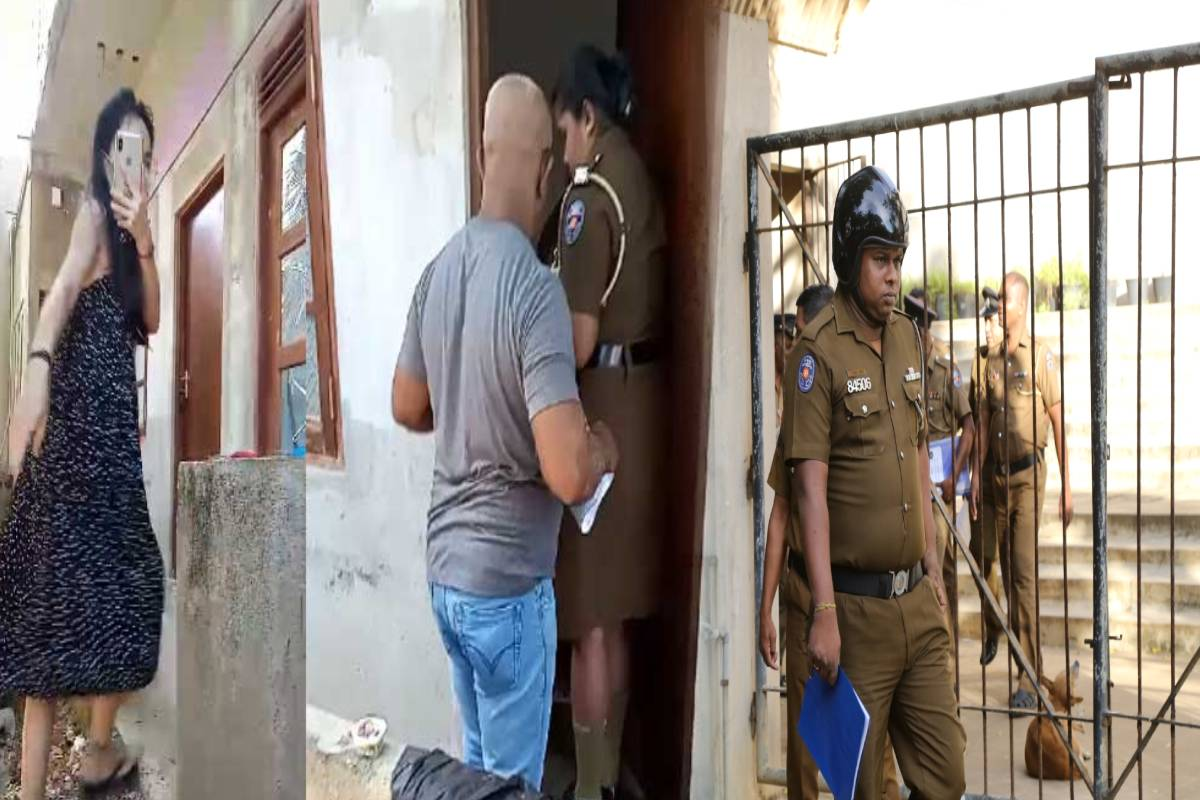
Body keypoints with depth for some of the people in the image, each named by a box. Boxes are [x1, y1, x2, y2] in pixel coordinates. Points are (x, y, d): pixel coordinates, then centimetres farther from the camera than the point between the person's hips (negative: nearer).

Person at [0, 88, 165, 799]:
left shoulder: (130, 231, 20)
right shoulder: (95, 210, -3)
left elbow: (152, 322, 11)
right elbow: (62, 291, -21)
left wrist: (145, 244, -2)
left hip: (113, 408, 9)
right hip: (81, 404, -9)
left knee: (112, 566, 8)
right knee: (68, 564, -8)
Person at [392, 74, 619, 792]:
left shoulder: (438, 268, -1)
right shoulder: (536, 286, -23)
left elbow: (408, 408, 12)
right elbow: (568, 476, -28)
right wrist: (603, 448, -8)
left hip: (445, 568, 7)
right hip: (509, 582, -7)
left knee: (477, 763, 26)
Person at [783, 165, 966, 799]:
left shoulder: (908, 336, 11)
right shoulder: (819, 350, -12)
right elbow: (809, 486, -16)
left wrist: (933, 566, 17)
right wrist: (824, 614, -19)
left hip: (919, 600, 6)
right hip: (857, 607, -6)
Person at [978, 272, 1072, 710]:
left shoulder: (1041, 357, -7)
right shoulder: (992, 360, 11)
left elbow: (1059, 424, -7)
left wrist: (1067, 488, -8)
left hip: (1028, 472, -6)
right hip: (998, 474, 6)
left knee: (1025, 572, -9)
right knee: (1008, 572, 10)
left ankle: (1030, 678, -4)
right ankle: (1025, 663, 22)